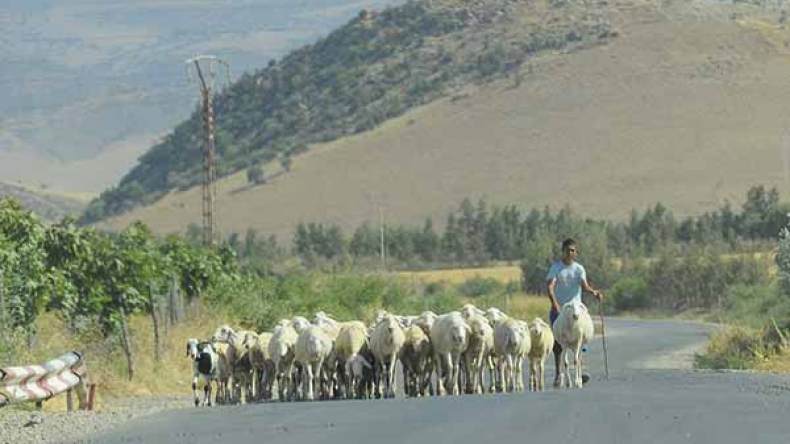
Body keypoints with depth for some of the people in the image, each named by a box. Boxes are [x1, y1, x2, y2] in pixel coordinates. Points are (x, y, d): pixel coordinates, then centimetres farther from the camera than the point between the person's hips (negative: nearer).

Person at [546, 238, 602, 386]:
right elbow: (549, 286, -12)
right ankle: (558, 374, 6)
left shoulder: (579, 268, 7)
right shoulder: (555, 267, 0)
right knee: (558, 342, -1)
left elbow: (584, 285, -7)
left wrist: (593, 292, -30)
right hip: (558, 309, -1)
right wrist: (555, 304, -28)